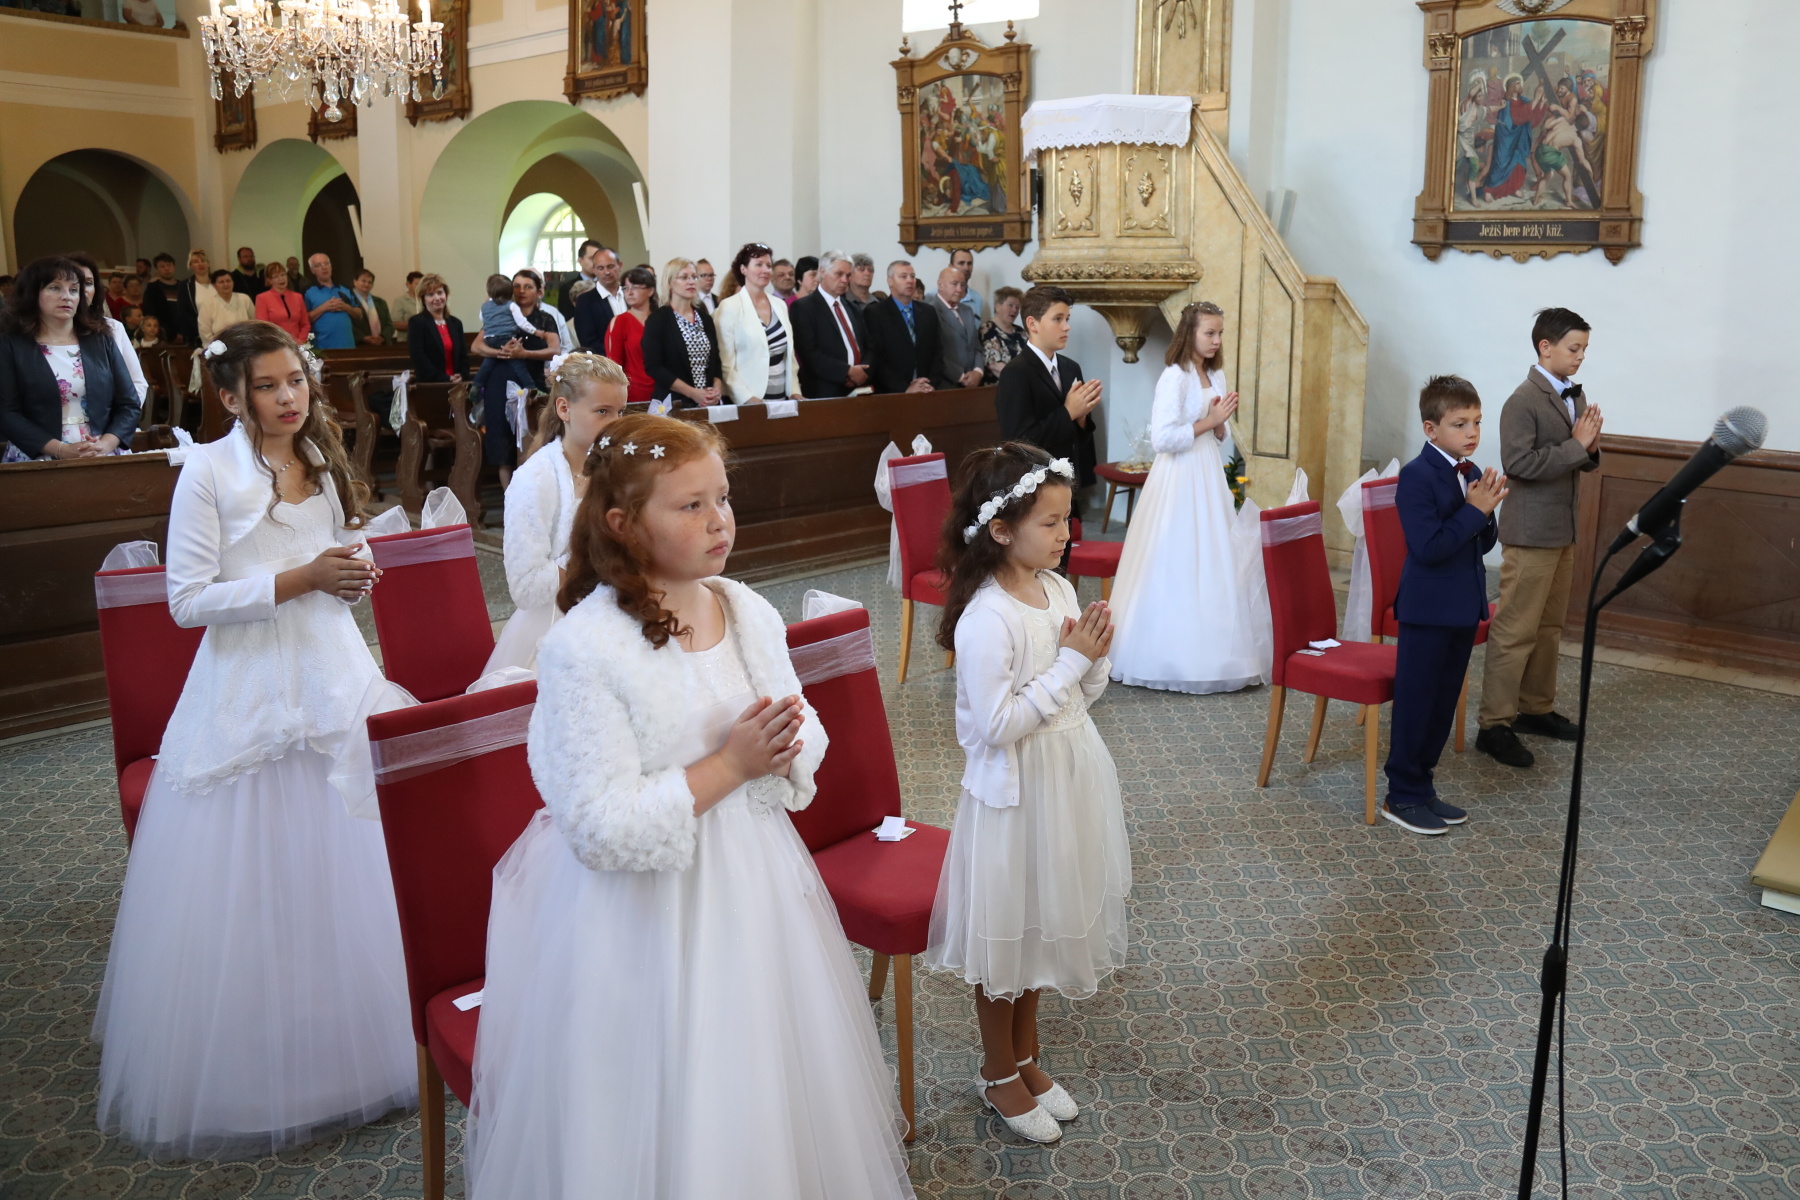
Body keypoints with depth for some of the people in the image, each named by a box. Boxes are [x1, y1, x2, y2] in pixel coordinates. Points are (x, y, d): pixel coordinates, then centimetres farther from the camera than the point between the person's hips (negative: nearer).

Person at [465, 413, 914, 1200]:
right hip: (646, 922, -6)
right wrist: (728, 766, -21)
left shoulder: (748, 612, -2)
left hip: (757, 886, 6)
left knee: (774, 1096, 21)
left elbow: (802, 732, 10)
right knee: (665, 1124, 11)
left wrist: (783, 748, -12)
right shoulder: (581, 648, -21)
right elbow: (606, 831, -23)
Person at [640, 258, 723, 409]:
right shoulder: (657, 320, -4)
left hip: (708, 402, 5)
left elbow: (715, 360, 14)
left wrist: (717, 388, -6)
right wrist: (692, 392, -16)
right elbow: (653, 367, -11)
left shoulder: (705, 319, 11)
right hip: (673, 402, -4)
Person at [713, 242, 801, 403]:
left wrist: (794, 391, 5)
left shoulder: (780, 306, 12)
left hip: (781, 399, 5)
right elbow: (725, 363, -9)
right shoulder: (729, 307, -5)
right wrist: (748, 398, -18)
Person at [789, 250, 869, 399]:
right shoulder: (802, 307, -2)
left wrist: (862, 371, -5)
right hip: (824, 393, -5)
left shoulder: (852, 308, 18)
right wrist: (847, 371, -16)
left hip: (858, 390, 5)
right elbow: (810, 353, -12)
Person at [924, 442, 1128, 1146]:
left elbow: (1085, 694, 9)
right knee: (1006, 935, 11)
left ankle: (1026, 1056, 41)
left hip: (1070, 782, 8)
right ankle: (999, 1074, 33)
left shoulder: (1059, 589, 0)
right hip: (1015, 795, -7)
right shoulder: (985, 620, -24)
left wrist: (1093, 656, -13)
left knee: (1045, 924, 21)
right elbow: (997, 725, -26)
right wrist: (1070, 660, -23)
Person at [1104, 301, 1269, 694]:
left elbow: (1221, 437, 16)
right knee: (1177, 568, -4)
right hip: (1180, 480, -8)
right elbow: (1162, 438, -21)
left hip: (1210, 477, 8)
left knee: (1212, 566, 9)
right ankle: (1174, 659, 6)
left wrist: (1219, 421, -5)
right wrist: (1209, 420, -16)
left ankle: (1208, 653, 19)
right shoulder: (1174, 377, -13)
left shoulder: (1216, 375, 11)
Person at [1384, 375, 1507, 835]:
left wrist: (1486, 512, -8)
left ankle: (1420, 786, 26)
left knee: (1444, 702, 15)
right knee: (1416, 702, 1)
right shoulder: (1417, 477, -16)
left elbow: (1484, 544, 11)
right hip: (1428, 609, -8)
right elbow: (1428, 547, -24)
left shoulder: (1472, 474, 9)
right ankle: (1403, 797, 13)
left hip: (1464, 608, 8)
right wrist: (1473, 509, -19)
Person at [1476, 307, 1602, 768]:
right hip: (1531, 532, -9)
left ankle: (1536, 709, 27)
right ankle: (1495, 725, -2)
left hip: (1563, 531, 9)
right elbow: (1518, 463, -23)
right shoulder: (1524, 401, -14)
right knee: (1516, 630, -7)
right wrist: (1575, 445, -20)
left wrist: (1590, 446, -1)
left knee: (1550, 626, 15)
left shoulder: (1574, 396, 13)